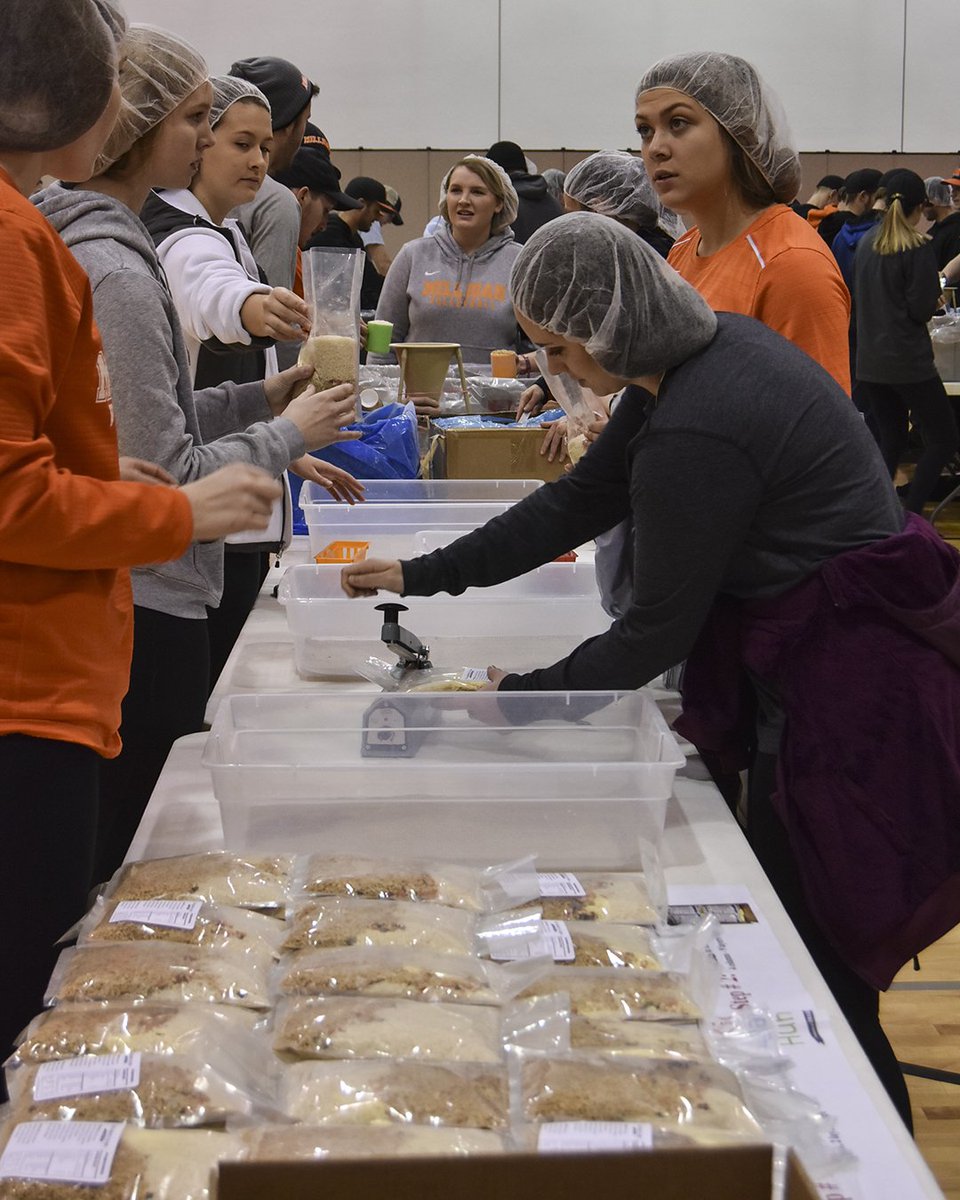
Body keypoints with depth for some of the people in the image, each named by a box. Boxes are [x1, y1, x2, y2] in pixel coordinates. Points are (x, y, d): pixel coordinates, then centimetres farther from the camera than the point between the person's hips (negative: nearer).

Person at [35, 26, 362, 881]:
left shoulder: (83, 244, 11)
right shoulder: (113, 274, -20)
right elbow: (167, 476, -20)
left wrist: (259, 398, 10)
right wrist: (288, 436, -6)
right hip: (144, 609, -10)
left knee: (114, 861, 17)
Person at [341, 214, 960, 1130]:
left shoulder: (696, 434, -27)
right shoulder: (708, 352, 5)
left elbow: (657, 631, -18)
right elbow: (580, 502, 13)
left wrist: (524, 698, -5)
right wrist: (422, 575, 13)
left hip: (852, 692, -10)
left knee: (813, 959, 0)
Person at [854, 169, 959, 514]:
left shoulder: (867, 242, 8)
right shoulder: (918, 247, -11)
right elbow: (922, 309, -14)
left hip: (869, 361, 7)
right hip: (908, 362, -7)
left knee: (890, 440, 16)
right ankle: (908, 521, -8)